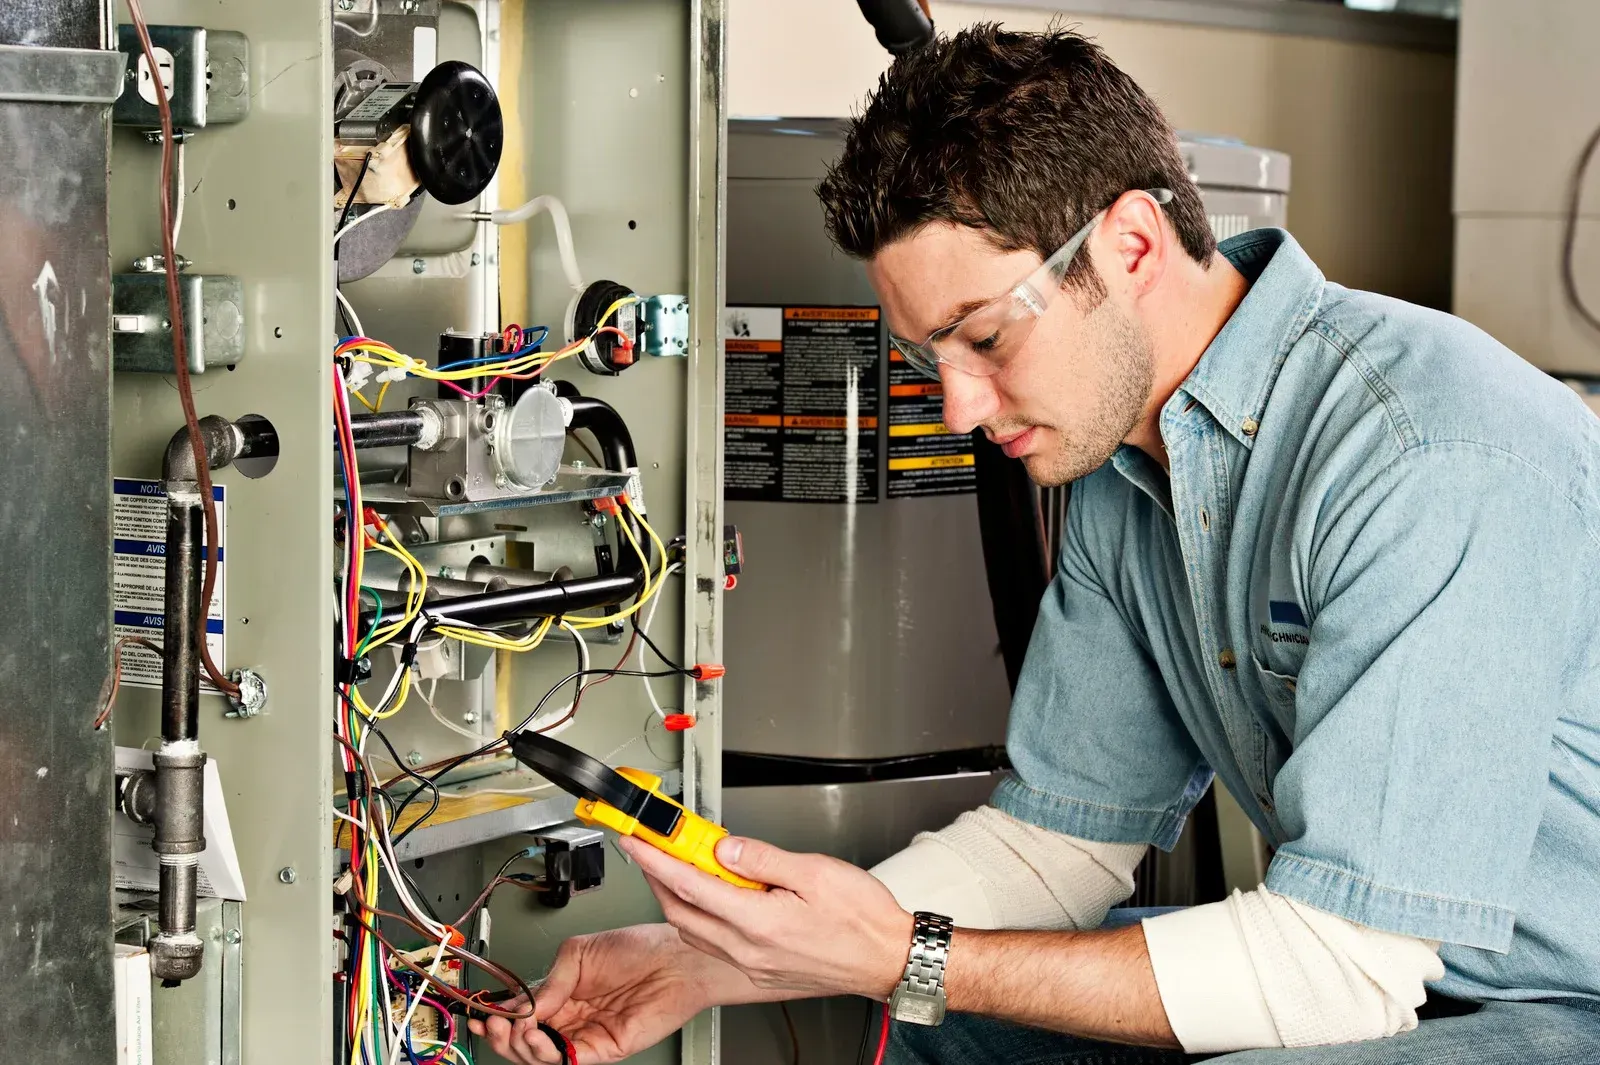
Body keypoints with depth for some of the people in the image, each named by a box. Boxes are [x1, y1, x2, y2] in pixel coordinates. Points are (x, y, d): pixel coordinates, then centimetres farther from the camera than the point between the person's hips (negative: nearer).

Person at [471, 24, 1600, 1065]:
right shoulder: (1124, 476, 3)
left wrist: (905, 960, -23)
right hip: (1383, 969, 8)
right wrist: (700, 963, -2)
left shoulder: (1433, 462, -26)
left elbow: (1347, 954, -27)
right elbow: (1058, 834, 8)